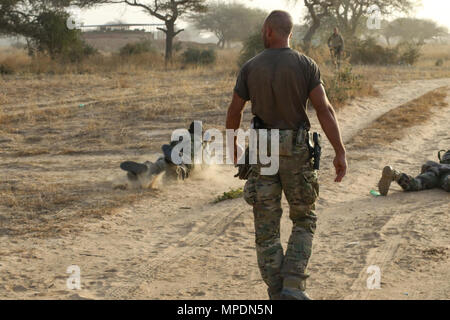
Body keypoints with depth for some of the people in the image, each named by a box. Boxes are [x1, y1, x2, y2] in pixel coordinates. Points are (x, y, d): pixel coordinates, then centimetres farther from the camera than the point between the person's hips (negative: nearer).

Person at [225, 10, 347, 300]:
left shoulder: (250, 68, -1)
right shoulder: (306, 65, -5)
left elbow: (234, 112, 6)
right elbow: (324, 109, -13)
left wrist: (232, 143, 24)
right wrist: (340, 153, -12)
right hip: (296, 152, -1)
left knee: (267, 227, 9)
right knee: (305, 221, 14)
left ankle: (277, 293, 10)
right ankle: (293, 286, 1)